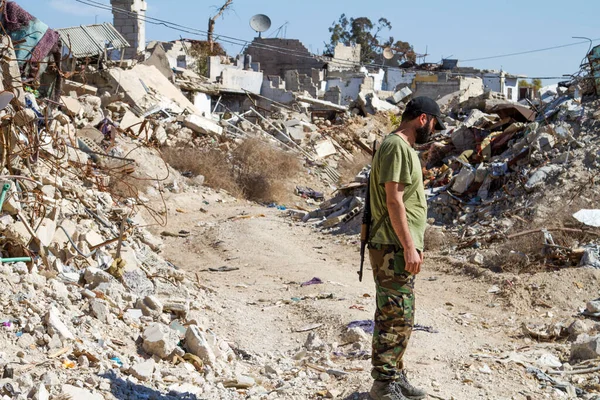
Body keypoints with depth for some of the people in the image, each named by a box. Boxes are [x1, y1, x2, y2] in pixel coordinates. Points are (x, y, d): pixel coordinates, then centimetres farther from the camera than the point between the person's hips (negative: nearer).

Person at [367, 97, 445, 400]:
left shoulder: (404, 148, 18)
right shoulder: (396, 147, -14)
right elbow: (393, 200, -20)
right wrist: (409, 247, -21)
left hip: (402, 249, 10)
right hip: (393, 249, -10)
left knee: (401, 318, 15)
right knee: (395, 318, -6)